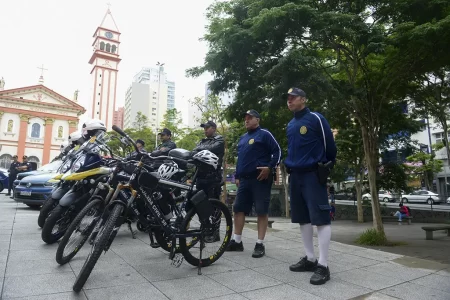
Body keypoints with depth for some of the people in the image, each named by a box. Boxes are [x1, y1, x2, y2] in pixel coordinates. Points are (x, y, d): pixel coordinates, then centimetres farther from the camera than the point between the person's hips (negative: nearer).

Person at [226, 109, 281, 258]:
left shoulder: (264, 134, -1)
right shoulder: (242, 138, 21)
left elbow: (277, 151, -7)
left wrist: (269, 167, -19)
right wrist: (237, 177, 20)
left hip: (260, 178, -7)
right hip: (244, 179, 8)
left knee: (262, 211, -2)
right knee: (238, 209, 7)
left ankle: (260, 244, 5)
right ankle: (237, 241, 17)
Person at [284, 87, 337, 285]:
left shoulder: (316, 119, -6)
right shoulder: (290, 125, 14)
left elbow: (329, 145, -1)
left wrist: (327, 166, 8)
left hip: (313, 174, -7)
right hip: (295, 175, 8)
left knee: (321, 218, -7)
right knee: (303, 218, 11)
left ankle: (323, 265, -1)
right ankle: (310, 259, 22)